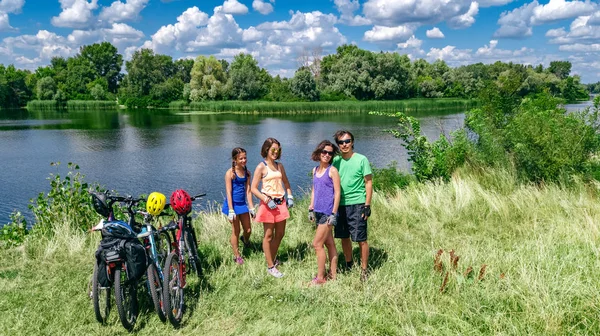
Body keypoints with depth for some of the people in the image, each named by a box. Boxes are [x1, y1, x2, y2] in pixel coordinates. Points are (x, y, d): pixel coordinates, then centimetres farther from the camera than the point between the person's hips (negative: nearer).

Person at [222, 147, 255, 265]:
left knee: (248, 230, 12)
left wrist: (251, 207, 2)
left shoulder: (247, 172, 3)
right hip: (232, 204, -5)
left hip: (242, 203, 5)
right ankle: (237, 256, 19)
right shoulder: (230, 173, -13)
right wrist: (231, 210, -18)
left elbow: (248, 190, 4)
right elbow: (228, 192, -14)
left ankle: (245, 240, 47)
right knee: (236, 231, 3)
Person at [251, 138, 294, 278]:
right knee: (269, 235, 2)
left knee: (280, 234, 13)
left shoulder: (279, 165, 10)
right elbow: (253, 188, -10)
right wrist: (267, 200, -18)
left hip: (280, 203, 6)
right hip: (268, 204, -6)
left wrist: (290, 196, 5)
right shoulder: (261, 167, -7)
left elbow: (286, 183, 20)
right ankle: (270, 267, 10)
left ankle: (272, 259, 33)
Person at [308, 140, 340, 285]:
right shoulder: (315, 170, 11)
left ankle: (320, 278, 6)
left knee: (317, 244, -5)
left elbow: (337, 193, -12)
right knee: (329, 244, 14)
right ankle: (333, 274, 23)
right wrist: (311, 209, 13)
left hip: (328, 212, -7)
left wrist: (333, 213, -16)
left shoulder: (332, 171, -10)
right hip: (318, 212, 7)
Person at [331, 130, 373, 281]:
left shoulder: (361, 160, -5)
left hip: (357, 205, -4)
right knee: (344, 237, 13)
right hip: (340, 204, 5)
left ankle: (364, 269, 14)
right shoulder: (336, 160, 7)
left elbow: (368, 183, -4)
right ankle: (349, 265, 31)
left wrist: (367, 205, -10)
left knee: (361, 239, 0)